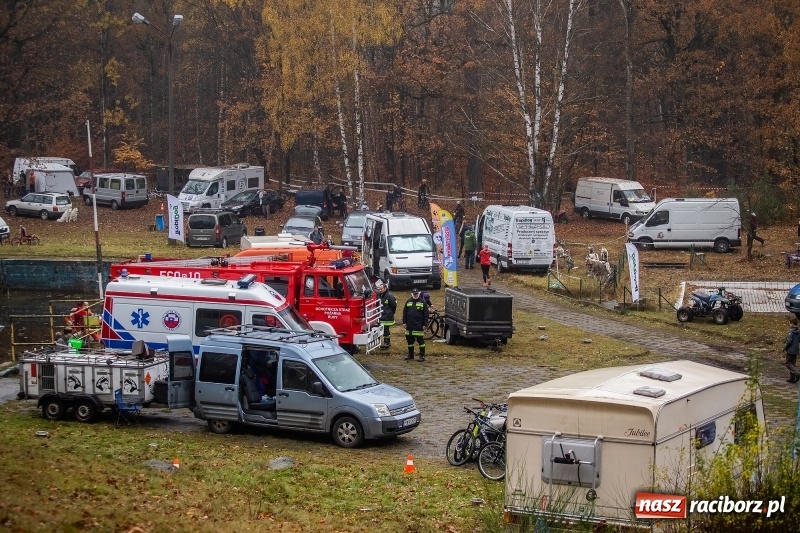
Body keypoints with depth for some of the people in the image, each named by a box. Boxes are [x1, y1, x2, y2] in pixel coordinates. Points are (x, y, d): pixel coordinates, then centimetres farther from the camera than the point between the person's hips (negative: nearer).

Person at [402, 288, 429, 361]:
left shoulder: (422, 302, -1)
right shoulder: (408, 301, 9)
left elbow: (425, 314, -2)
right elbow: (404, 313, 11)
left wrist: (424, 324, -7)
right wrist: (404, 322, 4)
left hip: (419, 326, -4)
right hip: (409, 326, 4)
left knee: (420, 341, -3)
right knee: (409, 341, 11)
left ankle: (422, 355, 1)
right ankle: (410, 355, 22)